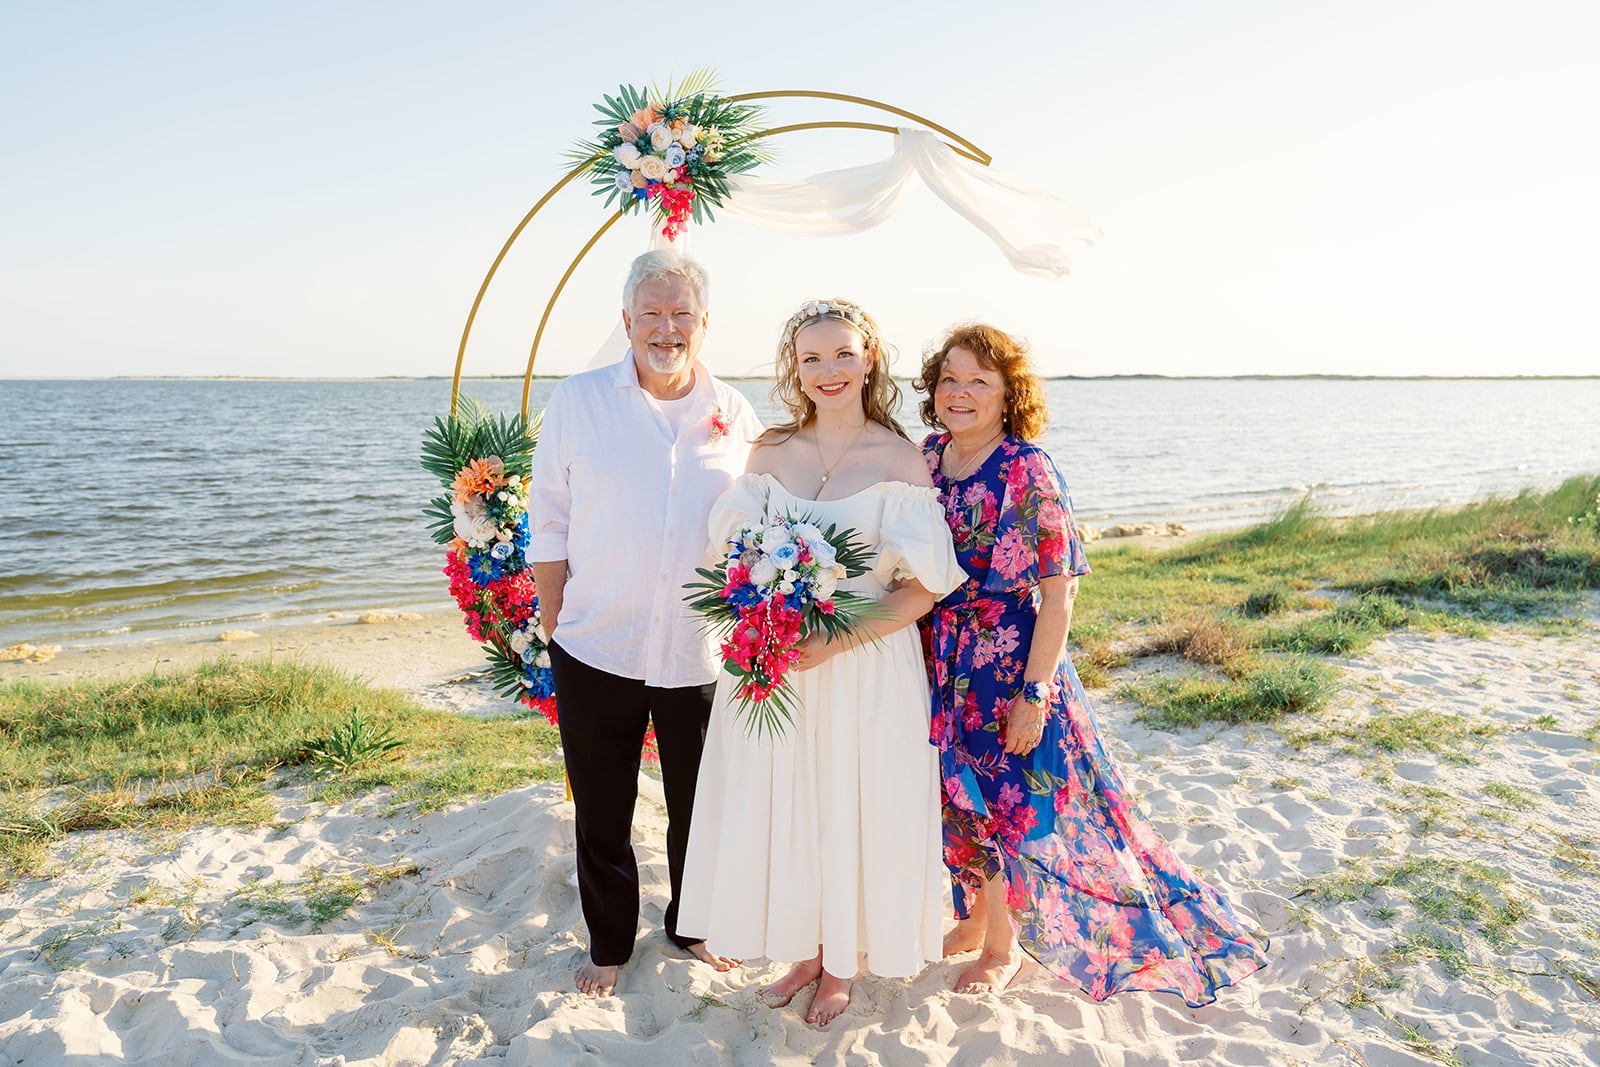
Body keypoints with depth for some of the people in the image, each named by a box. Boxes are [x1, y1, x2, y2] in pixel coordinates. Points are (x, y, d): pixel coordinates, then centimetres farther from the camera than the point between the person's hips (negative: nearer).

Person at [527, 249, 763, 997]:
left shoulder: (736, 415, 2)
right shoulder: (578, 403, -2)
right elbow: (549, 526, 1)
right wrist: (556, 627, -2)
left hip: (701, 656, 1)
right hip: (596, 653, -1)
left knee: (699, 809, 17)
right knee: (602, 813, 14)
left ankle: (693, 927, 42)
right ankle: (609, 942, 37)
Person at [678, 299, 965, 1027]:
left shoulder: (900, 460, -9)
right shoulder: (770, 452, 1)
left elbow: (923, 587, -10)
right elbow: (732, 551, 7)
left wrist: (835, 640, -21)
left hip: (867, 668, -3)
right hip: (772, 666, 3)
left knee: (853, 811, 10)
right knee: (779, 807, 13)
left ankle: (841, 963, 34)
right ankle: (805, 948, 37)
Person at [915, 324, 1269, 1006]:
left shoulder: (1027, 472, -16)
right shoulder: (925, 460, 1)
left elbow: (1058, 591, -17)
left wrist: (1034, 691, -19)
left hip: (1008, 662, -5)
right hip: (937, 661, 5)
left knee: (1005, 800, 8)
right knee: (956, 795, 16)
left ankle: (1005, 945, 31)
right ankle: (971, 921, 40)